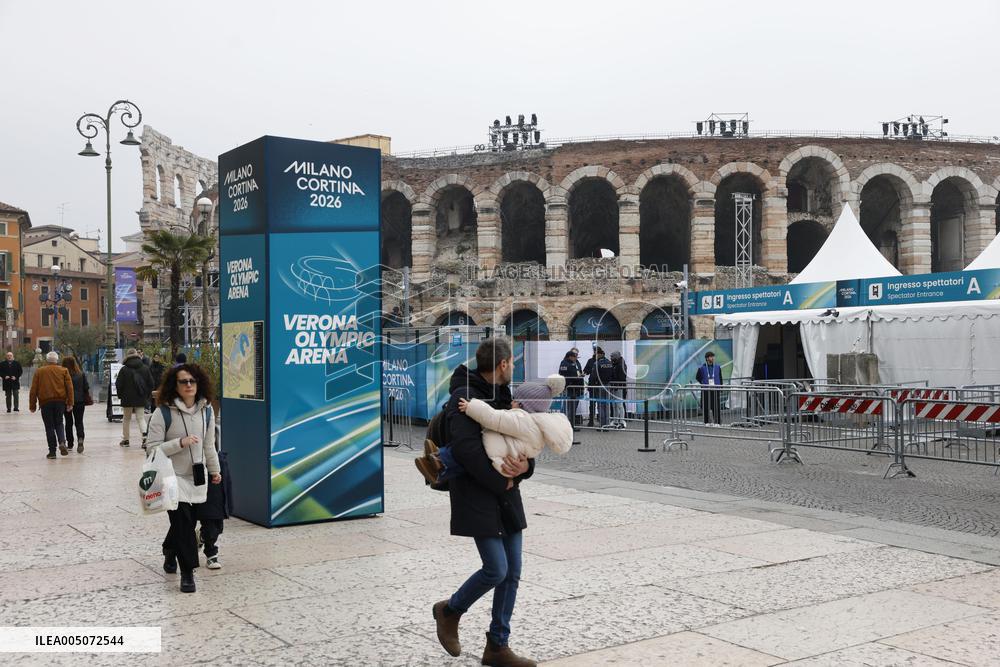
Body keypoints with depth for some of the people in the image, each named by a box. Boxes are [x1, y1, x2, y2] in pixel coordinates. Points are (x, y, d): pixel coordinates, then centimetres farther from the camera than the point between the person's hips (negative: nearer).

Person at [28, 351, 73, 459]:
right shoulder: (63, 371, 6)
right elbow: (69, 387, -1)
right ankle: (62, 442, -9)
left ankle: (52, 451, 4)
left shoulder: (39, 372, 6)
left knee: (49, 426, 5)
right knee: (59, 423, 16)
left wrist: (32, 405, 8)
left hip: (45, 402, -1)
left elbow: (33, 390, 4)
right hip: (60, 401, 1)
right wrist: (70, 403, 0)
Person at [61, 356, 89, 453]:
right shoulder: (81, 374, -1)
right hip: (79, 401, 2)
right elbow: (86, 388, 2)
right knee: (79, 422, 6)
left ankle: (70, 444, 15)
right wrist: (86, 399, 13)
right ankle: (80, 439, -18)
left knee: (69, 422, 11)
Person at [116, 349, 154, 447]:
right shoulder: (145, 369, -1)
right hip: (141, 399, 2)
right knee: (140, 418, 6)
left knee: (126, 419, 13)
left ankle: (125, 440, 18)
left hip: (127, 399, -2)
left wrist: (120, 395, 10)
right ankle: (145, 436, -14)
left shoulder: (124, 370, -8)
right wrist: (146, 395, 13)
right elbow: (151, 384, 3)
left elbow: (118, 385, -6)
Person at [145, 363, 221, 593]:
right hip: (173, 477, -5)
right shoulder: (163, 412, -14)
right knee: (182, 522, -12)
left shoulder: (206, 410, 1)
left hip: (197, 477, 5)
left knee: (187, 522, 14)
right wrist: (180, 443, -26)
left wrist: (215, 470, 21)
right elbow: (152, 447, -15)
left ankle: (170, 551, 44)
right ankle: (187, 572, 1)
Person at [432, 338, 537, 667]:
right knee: (496, 569, -11)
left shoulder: (504, 396, 13)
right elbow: (466, 448, -25)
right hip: (476, 495, -8)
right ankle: (450, 611, 17)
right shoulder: (465, 397, -14)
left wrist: (525, 465, -9)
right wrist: (501, 481, -17)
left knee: (512, 572, 7)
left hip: (507, 496, 8)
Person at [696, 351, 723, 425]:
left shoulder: (717, 368, 6)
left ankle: (718, 422, 1)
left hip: (715, 390, 1)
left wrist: (720, 389, 4)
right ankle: (707, 422, 10)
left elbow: (720, 379, 10)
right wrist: (703, 384, 0)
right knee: (706, 407, 1)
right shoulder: (702, 368, -1)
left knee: (716, 407, -3)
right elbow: (697, 377, 11)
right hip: (706, 390, -1)